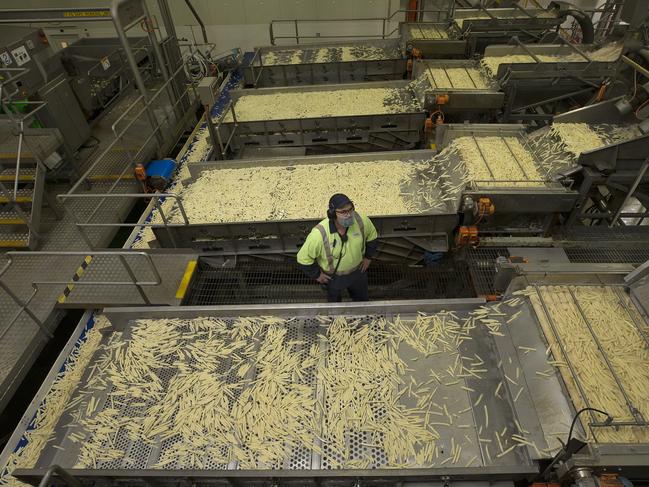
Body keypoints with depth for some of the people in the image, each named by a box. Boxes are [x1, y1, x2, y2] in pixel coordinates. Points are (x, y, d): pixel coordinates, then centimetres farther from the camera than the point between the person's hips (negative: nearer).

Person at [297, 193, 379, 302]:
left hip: (358, 271, 3)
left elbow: (372, 237, -3)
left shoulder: (361, 221, -27)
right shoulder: (319, 234, -39)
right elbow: (304, 258, -25)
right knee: (334, 300, 29)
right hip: (333, 276, -3)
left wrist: (368, 257, 2)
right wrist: (317, 275, -14)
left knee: (362, 298, 31)